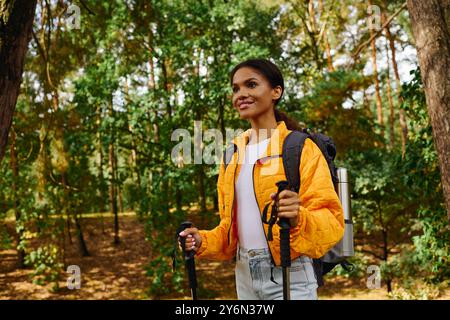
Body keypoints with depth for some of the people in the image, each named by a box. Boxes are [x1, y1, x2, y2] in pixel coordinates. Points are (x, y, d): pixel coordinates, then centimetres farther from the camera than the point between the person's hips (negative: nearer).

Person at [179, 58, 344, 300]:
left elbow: (331, 221, -14)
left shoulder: (300, 147, -8)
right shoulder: (233, 155, 9)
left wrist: (299, 219, -33)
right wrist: (204, 242, -1)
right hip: (245, 276, 6)